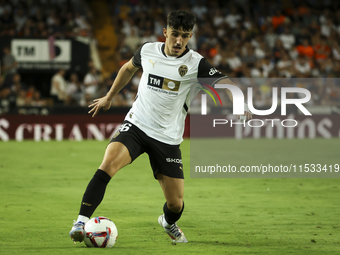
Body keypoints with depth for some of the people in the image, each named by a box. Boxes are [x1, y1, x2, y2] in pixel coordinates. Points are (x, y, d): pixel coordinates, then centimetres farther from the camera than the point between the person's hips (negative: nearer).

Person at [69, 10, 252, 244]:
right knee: (108, 164, -29)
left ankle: (169, 223, 41)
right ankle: (82, 222, -27)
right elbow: (129, 68, 22)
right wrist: (109, 97, 31)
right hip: (136, 125, 0)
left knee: (176, 203, 3)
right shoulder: (148, 51, 0)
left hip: (168, 138, 0)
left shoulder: (195, 63, -9)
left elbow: (223, 82, -22)